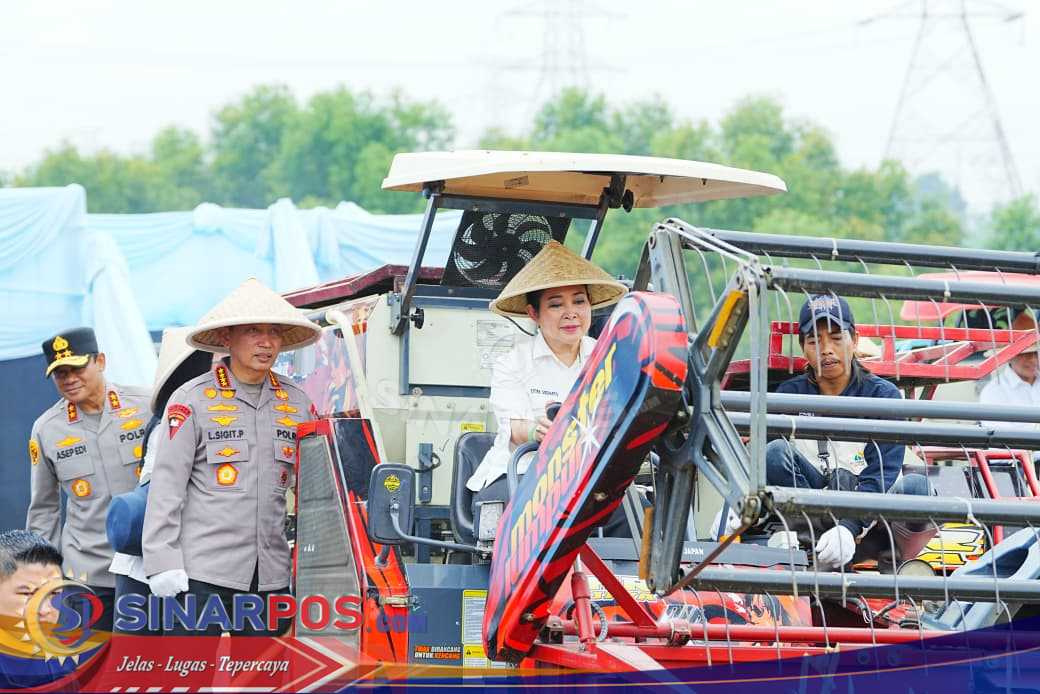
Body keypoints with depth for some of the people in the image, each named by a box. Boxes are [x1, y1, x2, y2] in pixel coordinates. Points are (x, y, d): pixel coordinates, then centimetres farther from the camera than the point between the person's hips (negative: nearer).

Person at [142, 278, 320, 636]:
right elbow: (166, 484, -4)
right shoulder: (193, 399, 0)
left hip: (271, 575, 5)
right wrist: (162, 562, -10)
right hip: (202, 571, -5)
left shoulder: (296, 403, 13)